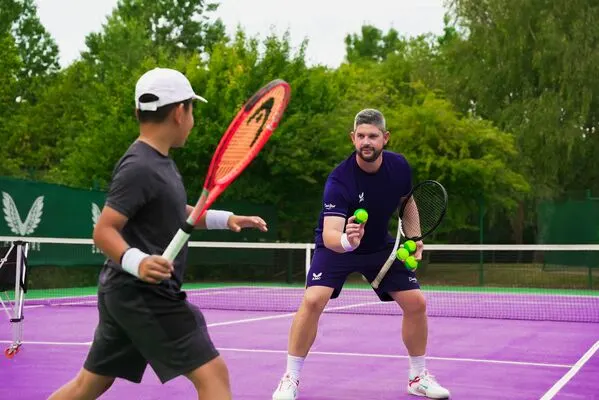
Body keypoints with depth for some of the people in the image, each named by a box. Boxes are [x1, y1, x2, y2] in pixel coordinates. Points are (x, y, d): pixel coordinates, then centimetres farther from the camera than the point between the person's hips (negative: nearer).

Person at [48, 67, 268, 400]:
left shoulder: (157, 160, 13)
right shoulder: (140, 167, -18)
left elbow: (175, 213, 28)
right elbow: (104, 231, -21)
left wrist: (225, 219, 20)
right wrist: (136, 261, -38)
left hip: (127, 293, 11)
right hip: (144, 295, -11)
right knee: (212, 373, -11)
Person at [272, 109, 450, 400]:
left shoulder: (399, 167, -17)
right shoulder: (339, 180, -33)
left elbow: (407, 201, 6)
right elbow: (330, 234, -43)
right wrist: (346, 240, -66)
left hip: (380, 246, 4)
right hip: (337, 245, -4)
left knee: (416, 303, -3)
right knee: (313, 300, -25)